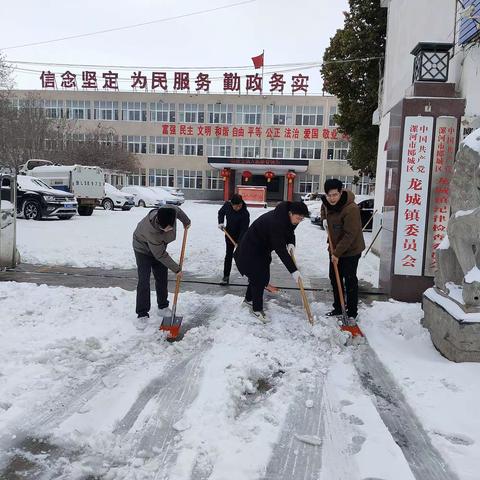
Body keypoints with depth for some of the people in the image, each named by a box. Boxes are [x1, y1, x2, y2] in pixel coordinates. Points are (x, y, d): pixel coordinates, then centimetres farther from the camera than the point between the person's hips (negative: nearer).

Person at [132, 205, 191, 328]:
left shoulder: (171, 210, -32)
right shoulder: (151, 231, -42)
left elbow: (178, 210, -3)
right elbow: (161, 255, -30)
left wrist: (186, 221, 12)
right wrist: (176, 269, -22)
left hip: (159, 247, 6)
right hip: (143, 249, -6)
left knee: (162, 279, 9)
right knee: (143, 282, -12)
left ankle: (163, 307, 24)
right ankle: (142, 315, -4)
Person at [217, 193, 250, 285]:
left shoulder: (245, 213, -28)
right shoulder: (227, 205, -15)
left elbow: (244, 229, -28)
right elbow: (221, 213, 8)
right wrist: (221, 223, -8)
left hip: (242, 236, -3)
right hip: (229, 234, 3)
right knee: (228, 255, 6)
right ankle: (226, 277, 12)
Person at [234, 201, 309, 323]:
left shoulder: (288, 218, -10)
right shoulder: (276, 221, -37)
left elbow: (290, 232, 8)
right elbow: (280, 249, -38)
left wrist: (291, 243, -17)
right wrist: (293, 270, -38)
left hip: (264, 248, 9)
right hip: (251, 250, -9)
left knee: (264, 277, 16)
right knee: (258, 277, -6)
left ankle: (248, 299, 37)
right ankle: (257, 309, 10)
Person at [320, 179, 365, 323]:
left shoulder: (351, 209, -29)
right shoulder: (327, 202, -4)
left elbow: (349, 235, -27)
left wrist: (337, 253, -23)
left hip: (351, 250, -8)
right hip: (335, 248, 8)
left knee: (350, 281, -1)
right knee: (334, 278, 15)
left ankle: (352, 314, 10)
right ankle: (338, 309, 29)